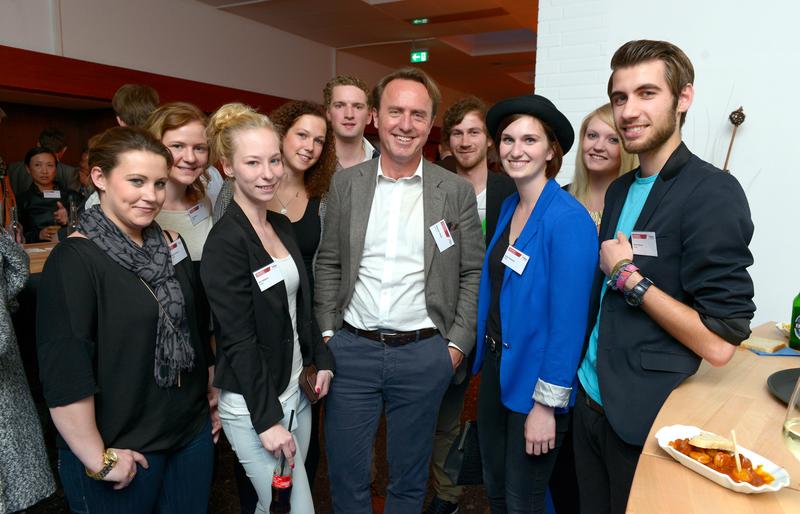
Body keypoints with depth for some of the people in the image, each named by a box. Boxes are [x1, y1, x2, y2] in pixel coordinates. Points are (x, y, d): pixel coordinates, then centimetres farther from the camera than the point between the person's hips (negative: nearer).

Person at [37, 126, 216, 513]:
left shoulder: (172, 246, 4)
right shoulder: (74, 259, -15)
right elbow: (63, 370, -19)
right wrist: (98, 460, -16)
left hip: (193, 434, 6)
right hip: (125, 453, -5)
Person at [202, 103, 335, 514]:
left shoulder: (282, 225, 5)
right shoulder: (225, 242, -19)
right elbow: (239, 339, -19)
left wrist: (321, 360, 9)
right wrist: (268, 419, -17)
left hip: (296, 391, 7)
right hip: (253, 405, -7)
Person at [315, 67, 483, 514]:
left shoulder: (457, 191, -2)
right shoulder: (346, 184, 3)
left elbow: (473, 273, 0)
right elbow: (329, 264, 7)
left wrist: (457, 344, -4)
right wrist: (327, 332, 3)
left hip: (424, 354, -1)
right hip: (351, 348, 2)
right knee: (347, 475, 14)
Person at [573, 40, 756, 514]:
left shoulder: (713, 193, -17)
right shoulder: (620, 190, 6)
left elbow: (719, 344, -21)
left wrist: (628, 275, -19)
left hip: (650, 420, -7)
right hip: (592, 399, 7)